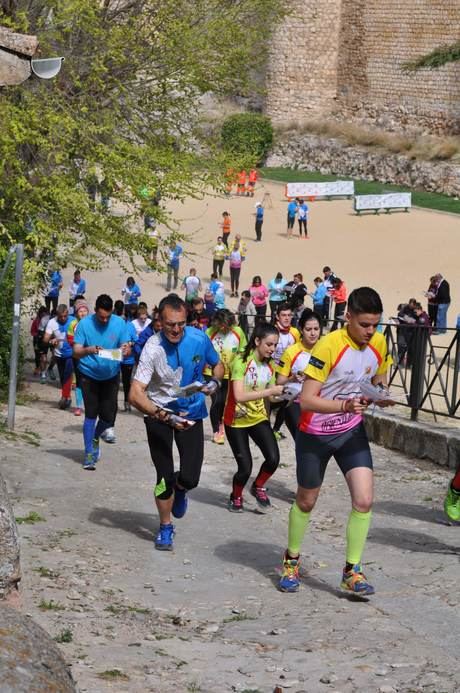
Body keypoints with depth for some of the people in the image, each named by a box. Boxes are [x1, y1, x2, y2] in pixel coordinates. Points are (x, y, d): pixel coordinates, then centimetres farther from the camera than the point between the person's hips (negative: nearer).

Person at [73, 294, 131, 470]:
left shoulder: (119, 323, -8)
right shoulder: (84, 324, -13)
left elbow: (127, 349, -6)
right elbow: (76, 352, -16)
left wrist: (126, 350, -31)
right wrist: (88, 350, -38)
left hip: (111, 375, 2)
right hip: (89, 375, -2)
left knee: (108, 415, 4)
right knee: (91, 414, -6)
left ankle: (95, 438, 36)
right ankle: (89, 453, 2)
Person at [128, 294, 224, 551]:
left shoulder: (199, 338, -14)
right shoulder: (153, 348, -24)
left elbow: (218, 365, 8)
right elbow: (135, 394, -30)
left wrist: (215, 382, -14)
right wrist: (165, 417, -41)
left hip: (192, 412, 2)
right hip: (159, 414, -2)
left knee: (190, 478, -7)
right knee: (165, 476, 0)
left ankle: (179, 489, 32)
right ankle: (166, 527, 25)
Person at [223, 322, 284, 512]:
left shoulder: (269, 366, 1)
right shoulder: (241, 362, -20)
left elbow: (270, 396, 2)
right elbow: (239, 396, -29)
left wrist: (282, 394, -19)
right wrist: (270, 391, -32)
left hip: (258, 418, 5)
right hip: (237, 421, -5)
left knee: (273, 458, -13)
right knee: (245, 467, -7)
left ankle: (258, 487, 16)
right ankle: (235, 497, 25)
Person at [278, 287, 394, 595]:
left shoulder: (379, 344, -7)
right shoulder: (329, 346, -25)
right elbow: (306, 399, -27)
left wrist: (381, 396, -9)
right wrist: (345, 405, -41)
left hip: (352, 431, 4)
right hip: (315, 434, -4)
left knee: (364, 501, -11)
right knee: (306, 501, 14)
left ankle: (352, 571, 3)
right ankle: (292, 560, 38)